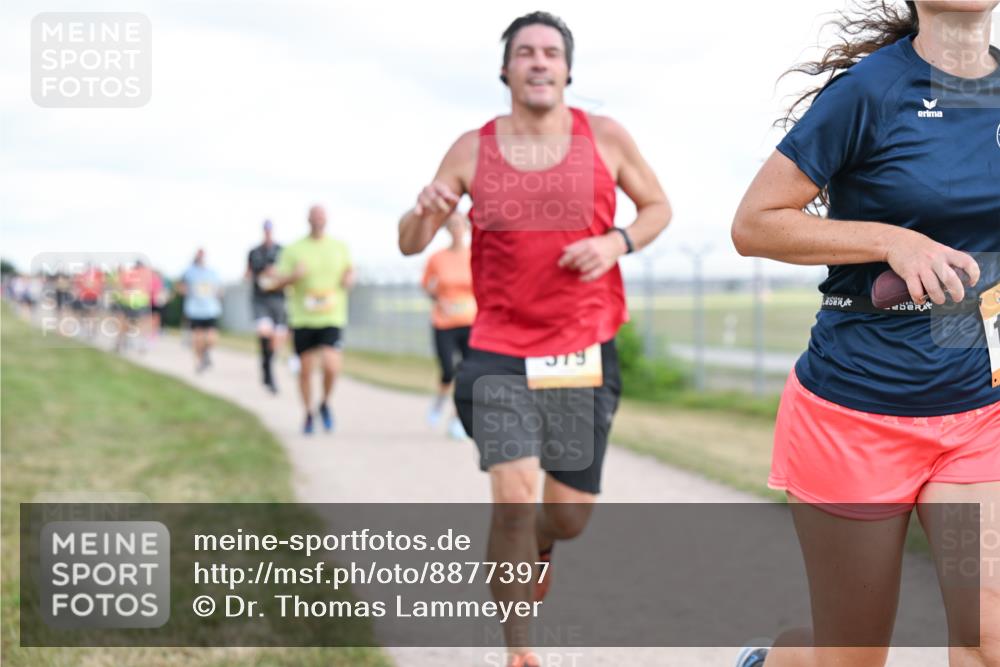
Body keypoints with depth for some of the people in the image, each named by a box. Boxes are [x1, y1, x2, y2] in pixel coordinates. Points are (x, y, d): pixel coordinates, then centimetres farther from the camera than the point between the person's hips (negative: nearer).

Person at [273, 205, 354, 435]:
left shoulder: (340, 246, 8)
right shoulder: (293, 250, 2)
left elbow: (349, 270, 25)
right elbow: (278, 282, 0)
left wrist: (350, 278, 2)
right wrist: (294, 275, -20)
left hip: (332, 318, 0)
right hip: (303, 319, 0)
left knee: (331, 366, -17)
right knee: (306, 369, 4)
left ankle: (325, 403, 11)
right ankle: (309, 413, 26)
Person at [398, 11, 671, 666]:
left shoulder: (605, 136, 0)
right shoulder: (473, 150, 1)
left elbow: (658, 207, 13)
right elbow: (410, 244, 5)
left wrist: (617, 242, -8)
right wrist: (423, 211, -19)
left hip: (585, 354, 1)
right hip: (500, 354, -1)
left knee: (569, 516, 8)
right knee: (513, 500, -17)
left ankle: (535, 547, 47)